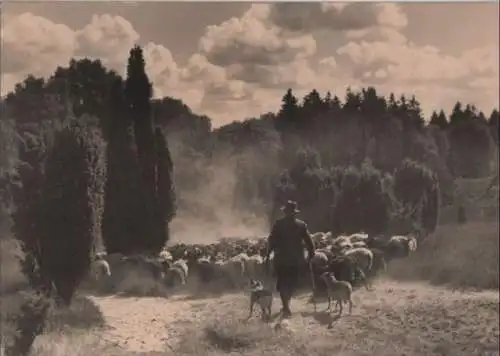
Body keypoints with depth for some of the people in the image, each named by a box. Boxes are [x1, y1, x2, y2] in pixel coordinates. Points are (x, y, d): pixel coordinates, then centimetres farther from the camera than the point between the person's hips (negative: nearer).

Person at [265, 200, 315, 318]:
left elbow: (271, 241, -10)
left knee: (282, 284, 5)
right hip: (296, 260, 2)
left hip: (281, 259, -2)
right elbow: (309, 242, -1)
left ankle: (286, 308, -8)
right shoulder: (302, 225, -2)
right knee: (292, 283, 18)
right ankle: (286, 306, 27)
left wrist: (267, 255, -5)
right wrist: (311, 253, 10)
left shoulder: (278, 224, -8)